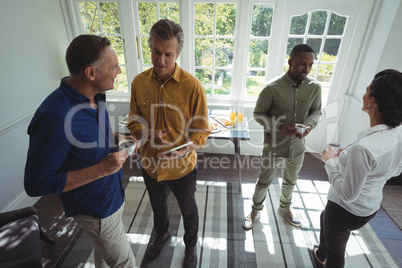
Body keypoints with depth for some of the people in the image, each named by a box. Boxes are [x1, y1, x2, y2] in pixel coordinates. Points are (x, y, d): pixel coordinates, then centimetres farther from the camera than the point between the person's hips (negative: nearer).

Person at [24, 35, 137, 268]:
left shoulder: (96, 97, -6)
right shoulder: (54, 117, -33)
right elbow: (36, 184, -26)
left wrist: (117, 138, -7)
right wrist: (101, 169, -31)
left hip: (112, 195, 8)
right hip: (96, 210, -7)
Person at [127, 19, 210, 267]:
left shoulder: (192, 86, -21)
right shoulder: (139, 82, -10)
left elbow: (202, 131, -15)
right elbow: (133, 121, 0)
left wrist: (182, 151, -32)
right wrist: (148, 134, -21)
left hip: (183, 168, -3)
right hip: (151, 165, 4)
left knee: (189, 211, 24)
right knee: (158, 206, 31)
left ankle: (191, 246, 56)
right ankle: (162, 234, 65)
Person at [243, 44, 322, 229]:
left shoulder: (315, 87, -7)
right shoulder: (272, 88, -20)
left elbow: (316, 111, 7)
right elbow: (258, 114, -12)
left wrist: (310, 124, -15)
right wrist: (280, 126, -26)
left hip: (297, 146, 4)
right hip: (273, 146, -4)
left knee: (290, 181, 25)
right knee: (264, 182, 14)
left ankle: (285, 208, 53)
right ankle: (256, 211, 40)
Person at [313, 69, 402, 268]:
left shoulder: (363, 148, -38)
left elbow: (348, 194, -27)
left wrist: (330, 161, -17)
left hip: (347, 211, -8)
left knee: (336, 252, 19)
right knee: (325, 218, 34)